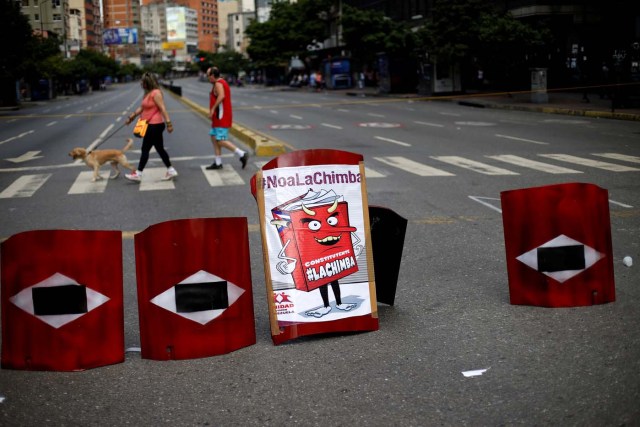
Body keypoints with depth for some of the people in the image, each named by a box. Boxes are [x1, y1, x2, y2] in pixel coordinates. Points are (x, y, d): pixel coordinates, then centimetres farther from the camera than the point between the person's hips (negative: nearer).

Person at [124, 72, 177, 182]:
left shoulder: (156, 93, -16)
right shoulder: (148, 93, 13)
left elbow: (163, 108, -20)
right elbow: (142, 107, 21)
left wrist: (168, 123, -24)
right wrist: (132, 116, 21)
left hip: (155, 125, -10)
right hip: (151, 125, 10)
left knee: (145, 149, -3)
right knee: (160, 149, 13)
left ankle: (138, 174, 4)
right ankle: (171, 171, 19)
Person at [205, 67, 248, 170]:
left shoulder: (218, 84, -14)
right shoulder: (222, 82, 18)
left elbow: (221, 96, -32)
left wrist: (213, 108, -29)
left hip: (221, 118, -11)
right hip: (219, 118, 11)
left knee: (221, 140, -12)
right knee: (214, 137, 11)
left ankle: (242, 154, -10)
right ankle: (218, 163, 13)